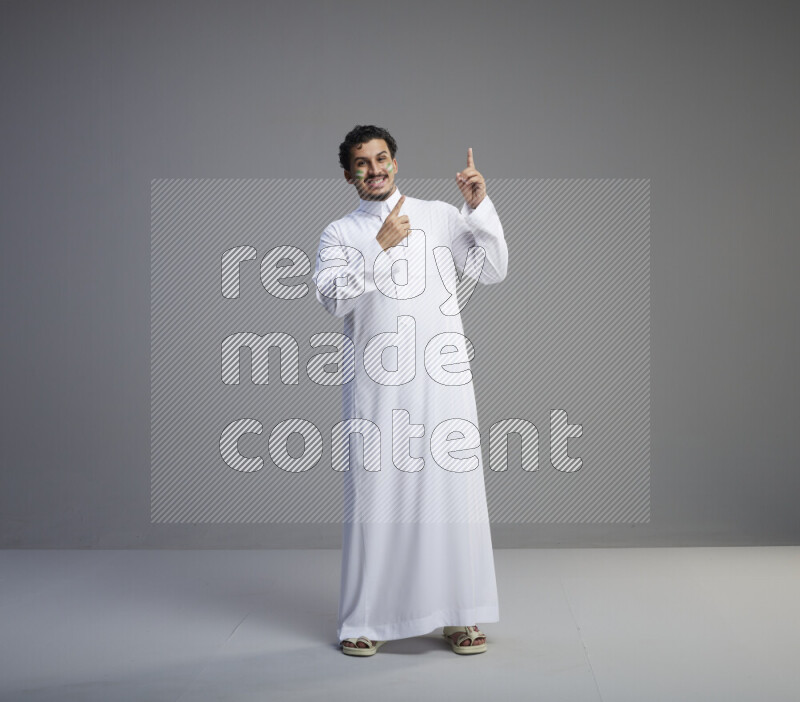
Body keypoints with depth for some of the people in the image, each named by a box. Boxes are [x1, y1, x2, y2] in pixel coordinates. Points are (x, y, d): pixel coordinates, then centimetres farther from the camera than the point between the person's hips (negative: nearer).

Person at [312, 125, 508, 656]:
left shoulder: (440, 216, 13)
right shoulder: (339, 234, 11)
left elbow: (493, 271, 6)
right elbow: (334, 297, -6)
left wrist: (481, 208, -5)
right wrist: (381, 246, -13)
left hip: (443, 377, 1)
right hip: (375, 382, 0)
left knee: (452, 488, 1)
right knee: (376, 492, 1)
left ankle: (459, 617, 12)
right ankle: (368, 620, 11)